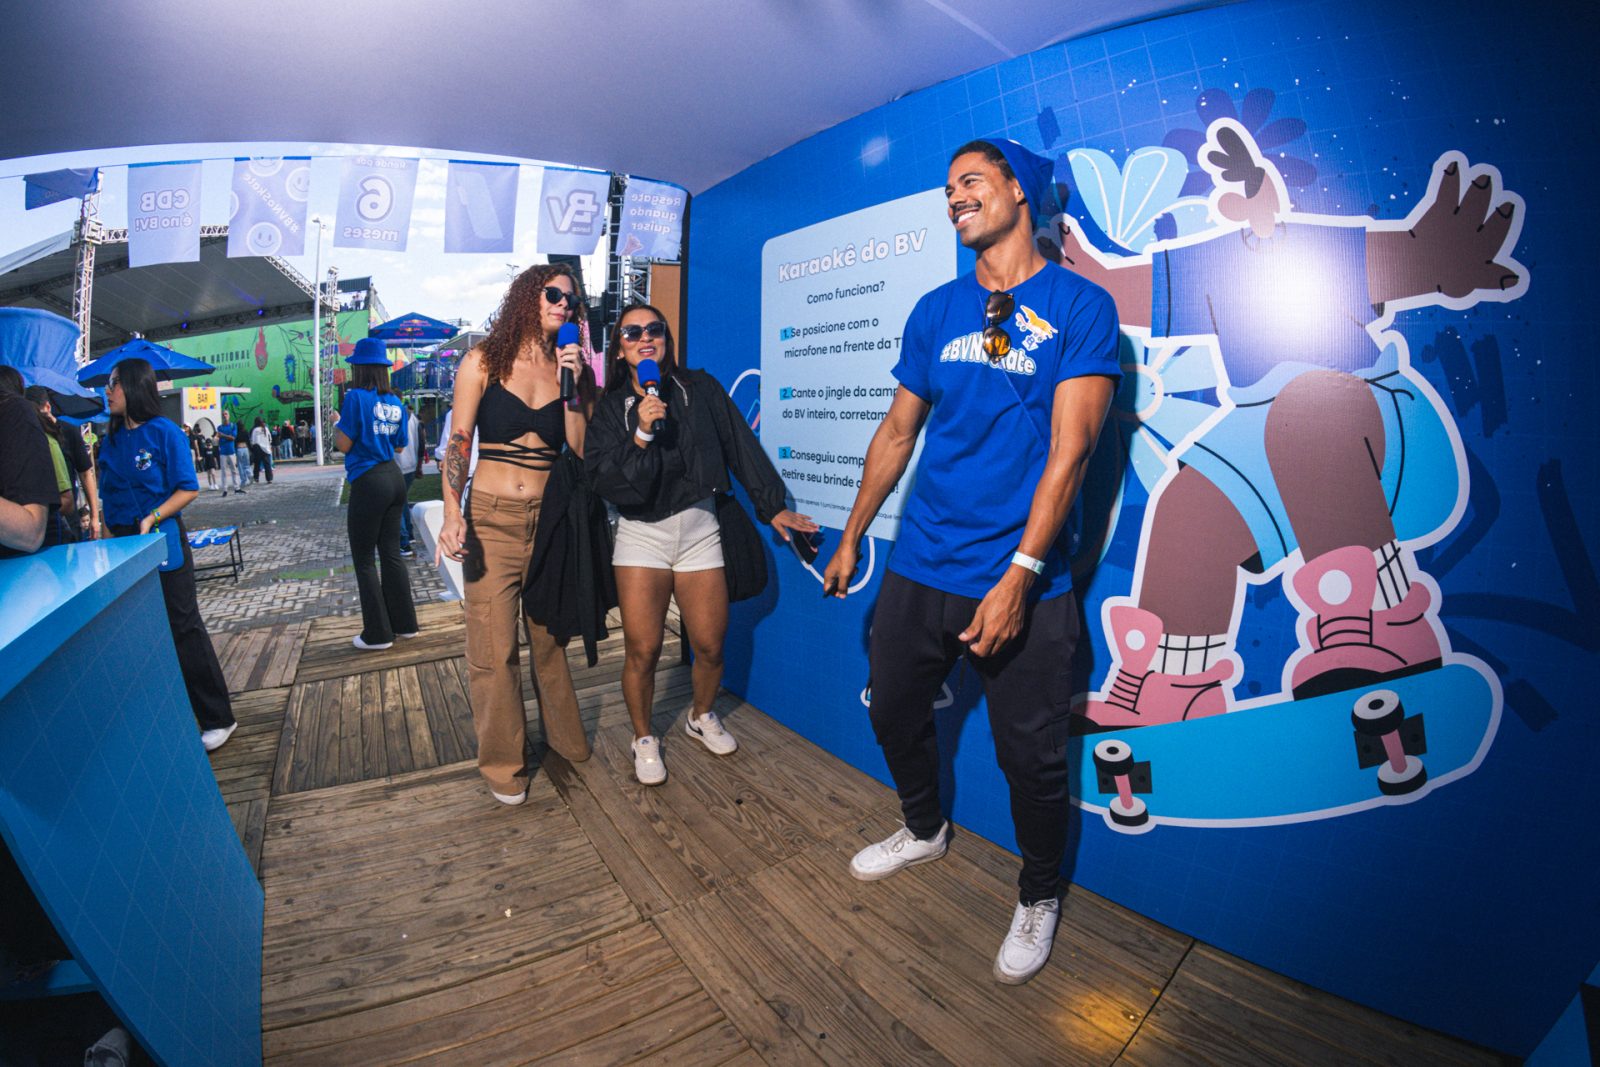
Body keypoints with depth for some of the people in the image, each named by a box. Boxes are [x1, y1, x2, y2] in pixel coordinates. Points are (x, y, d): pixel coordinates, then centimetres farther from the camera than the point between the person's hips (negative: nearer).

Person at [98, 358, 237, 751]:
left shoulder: (164, 432, -8)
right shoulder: (112, 440, 10)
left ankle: (218, 719, 4)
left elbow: (188, 489, -10)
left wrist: (151, 519, -21)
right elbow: (109, 495, 14)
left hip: (163, 543, -6)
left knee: (183, 628, -4)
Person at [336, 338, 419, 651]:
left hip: (368, 483, -7)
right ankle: (404, 623, 20)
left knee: (364, 560, 3)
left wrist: (336, 424, 7)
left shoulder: (356, 397, -12)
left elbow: (343, 445, -11)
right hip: (394, 478, 7)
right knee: (391, 552, 14)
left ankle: (378, 634, 9)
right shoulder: (395, 402, 8)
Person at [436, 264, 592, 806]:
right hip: (491, 517, -2)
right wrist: (453, 514, -14)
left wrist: (572, 388, -10)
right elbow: (457, 444, -2)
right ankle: (502, 763, 19)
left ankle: (563, 736, 34)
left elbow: (580, 450, -2)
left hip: (550, 518, 2)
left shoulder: (573, 369, 7)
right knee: (493, 648, 0)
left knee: (551, 636, 13)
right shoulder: (484, 361, 1)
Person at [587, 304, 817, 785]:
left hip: (699, 529, 1)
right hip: (641, 534, -1)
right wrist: (641, 434, -24)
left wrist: (773, 507, 2)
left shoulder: (700, 389, 1)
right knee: (642, 650, -3)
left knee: (710, 646, 5)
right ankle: (643, 738, 22)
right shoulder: (610, 407, 0)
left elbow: (742, 448, 3)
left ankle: (701, 717, 35)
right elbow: (602, 478, -11)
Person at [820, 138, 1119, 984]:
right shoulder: (935, 310, 9)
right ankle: (924, 829, 47)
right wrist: (851, 536, 14)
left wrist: (1019, 574, -19)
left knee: (1031, 756, 7)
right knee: (894, 713, 17)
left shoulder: (1080, 306, -5)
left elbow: (1069, 450, -12)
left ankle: (1038, 898, 36)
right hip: (919, 568, 5)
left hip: (1020, 583, -4)